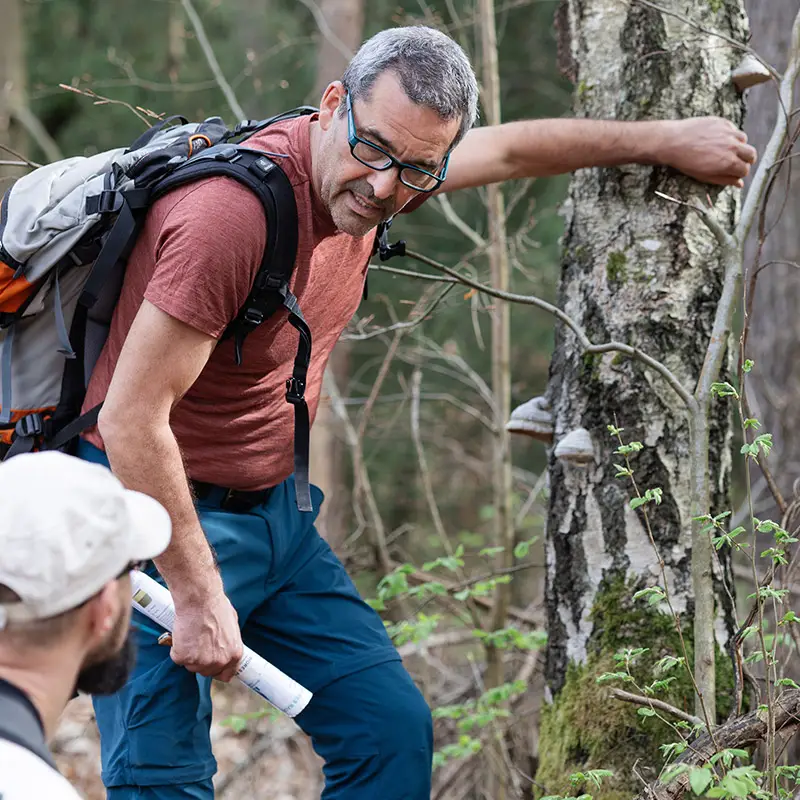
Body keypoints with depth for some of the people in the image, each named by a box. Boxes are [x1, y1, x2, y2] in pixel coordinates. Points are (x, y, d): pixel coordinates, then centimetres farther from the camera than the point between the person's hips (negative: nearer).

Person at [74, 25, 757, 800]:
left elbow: (509, 150, 18)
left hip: (272, 507, 9)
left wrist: (665, 139, 25)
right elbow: (130, 419, -28)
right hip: (158, 512, -8)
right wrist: (198, 598, -23)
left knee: (392, 730, 6)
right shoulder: (234, 212, -29)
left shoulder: (363, 174, -3)